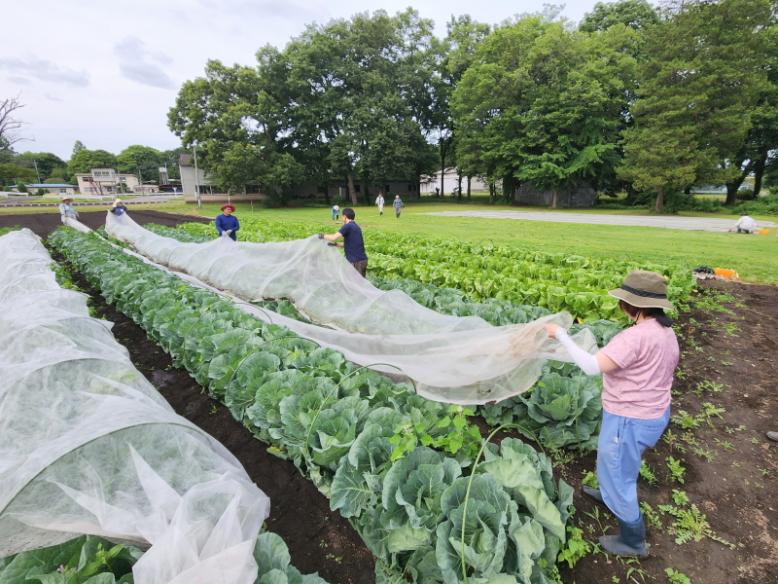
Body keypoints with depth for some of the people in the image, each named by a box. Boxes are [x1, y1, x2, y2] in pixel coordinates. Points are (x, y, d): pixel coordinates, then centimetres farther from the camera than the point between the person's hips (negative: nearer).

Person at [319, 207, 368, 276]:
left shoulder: (347, 226, -11)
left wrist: (323, 236, -2)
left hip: (356, 261, -9)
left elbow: (334, 238, -20)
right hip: (363, 260, 9)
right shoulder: (357, 227, 17)